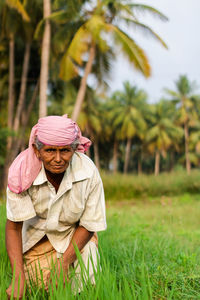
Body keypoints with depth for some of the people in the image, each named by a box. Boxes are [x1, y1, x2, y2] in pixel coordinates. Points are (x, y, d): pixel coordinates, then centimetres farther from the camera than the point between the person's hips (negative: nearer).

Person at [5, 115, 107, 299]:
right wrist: (18, 278, -32)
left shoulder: (88, 173, -28)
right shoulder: (22, 173, -29)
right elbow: (13, 227, -22)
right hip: (36, 235, 0)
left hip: (75, 235, 0)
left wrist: (64, 263, -23)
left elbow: (87, 226, -14)